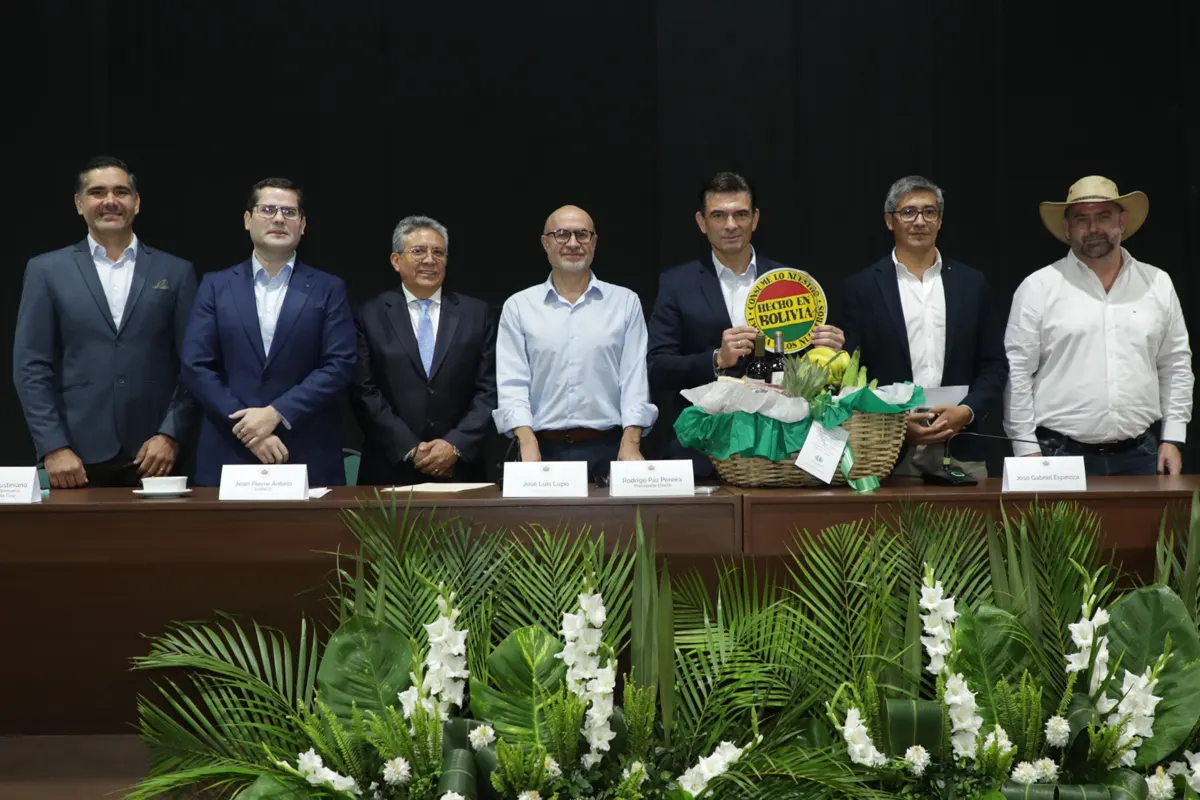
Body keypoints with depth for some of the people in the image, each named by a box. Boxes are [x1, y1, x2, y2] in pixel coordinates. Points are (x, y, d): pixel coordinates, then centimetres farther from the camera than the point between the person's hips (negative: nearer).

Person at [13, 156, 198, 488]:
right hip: (76, 457, 0)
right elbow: (31, 367, 1)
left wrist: (171, 435, -7)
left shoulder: (176, 272, 7)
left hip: (153, 455, 0)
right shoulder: (47, 270, 6)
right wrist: (53, 447, -7)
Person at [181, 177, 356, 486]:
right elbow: (196, 366, 1)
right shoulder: (215, 286, 8)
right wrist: (247, 430, -10)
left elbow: (339, 366, -4)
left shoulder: (328, 289, 5)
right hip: (229, 456, 1)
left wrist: (276, 413, -14)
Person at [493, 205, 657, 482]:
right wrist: (528, 445, -13)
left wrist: (631, 444, -10)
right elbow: (512, 384, 0)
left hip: (608, 449, 0)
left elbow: (635, 378, 1)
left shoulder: (625, 302, 7)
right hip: (544, 450, 0)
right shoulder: (518, 306, 6)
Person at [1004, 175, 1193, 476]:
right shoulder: (1038, 288, -2)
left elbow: (1176, 366, 13)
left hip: (1140, 453, 3)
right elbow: (1017, 373, -4)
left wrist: (1172, 439, 7)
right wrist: (1027, 450, -7)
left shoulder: (1158, 284, 9)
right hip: (1061, 454, -3)